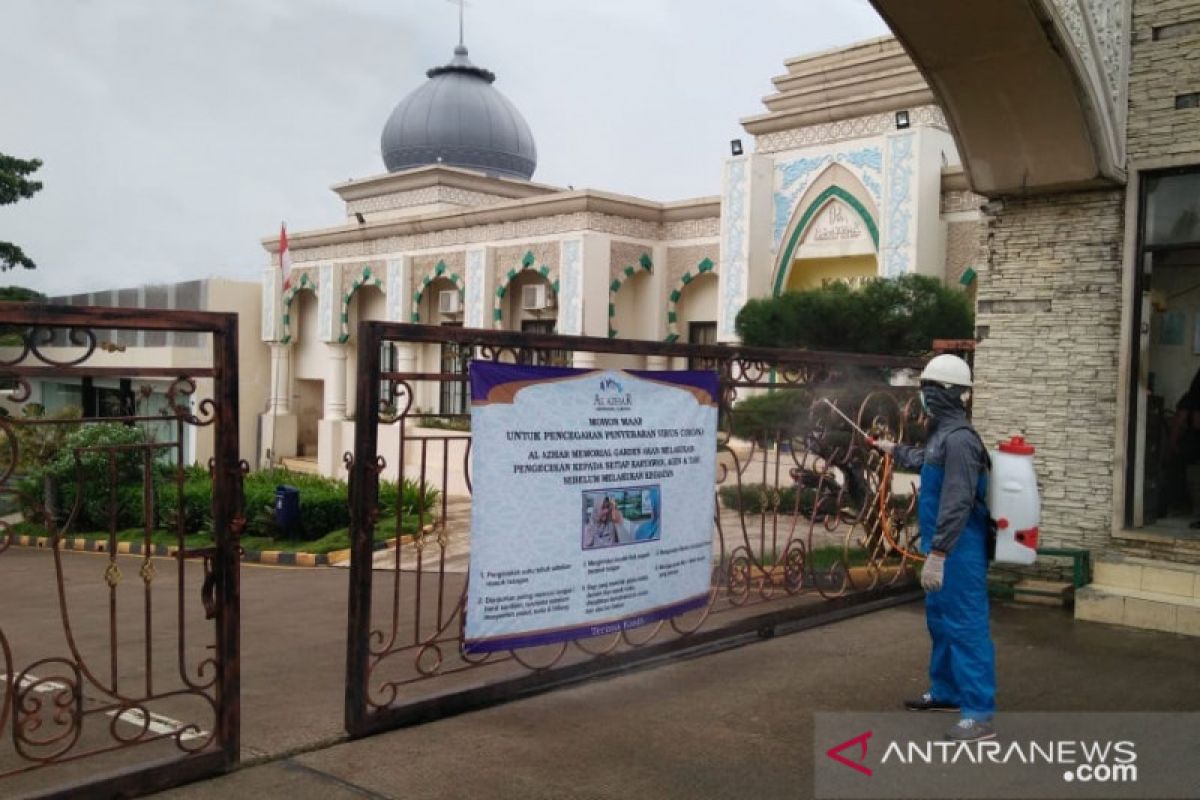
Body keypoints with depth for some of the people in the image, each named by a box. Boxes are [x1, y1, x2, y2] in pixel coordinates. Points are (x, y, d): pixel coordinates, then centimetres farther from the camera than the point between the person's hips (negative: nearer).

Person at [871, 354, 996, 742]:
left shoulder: (958, 438, -21)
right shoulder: (943, 434, 11)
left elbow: (957, 504, -26)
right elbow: (923, 460, 36)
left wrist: (937, 554, -27)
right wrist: (895, 449, 52)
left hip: (959, 551, -11)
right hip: (946, 548, 11)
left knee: (966, 626, -7)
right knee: (940, 620, 21)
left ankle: (979, 714, -3)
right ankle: (946, 691, 35)